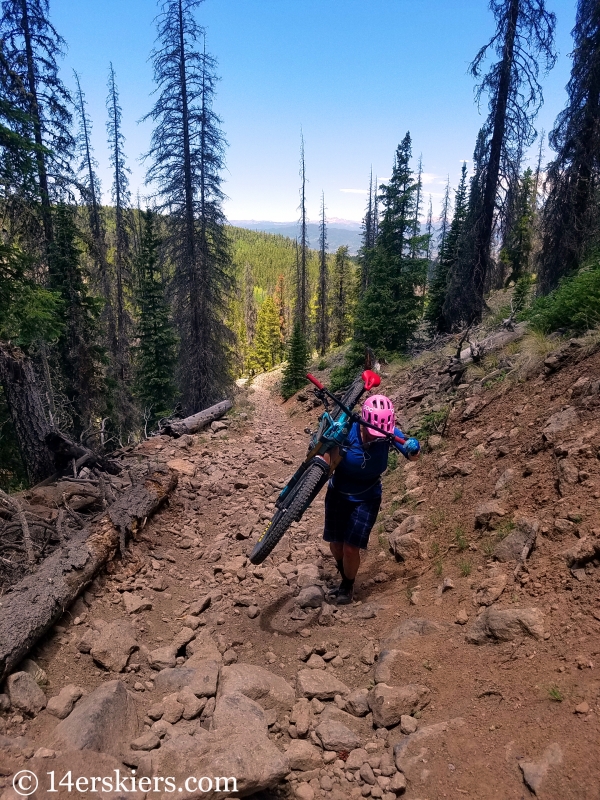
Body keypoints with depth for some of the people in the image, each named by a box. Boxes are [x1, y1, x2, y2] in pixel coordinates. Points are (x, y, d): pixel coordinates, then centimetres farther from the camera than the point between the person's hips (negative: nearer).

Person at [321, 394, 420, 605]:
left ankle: (347, 587, 25)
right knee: (336, 544, 11)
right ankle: (344, 579, 41)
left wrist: (413, 450, -49)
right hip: (338, 493, 1)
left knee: (351, 548, -4)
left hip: (367, 498, -1)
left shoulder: (389, 433, -21)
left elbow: (411, 456, -26)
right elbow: (330, 464, -24)